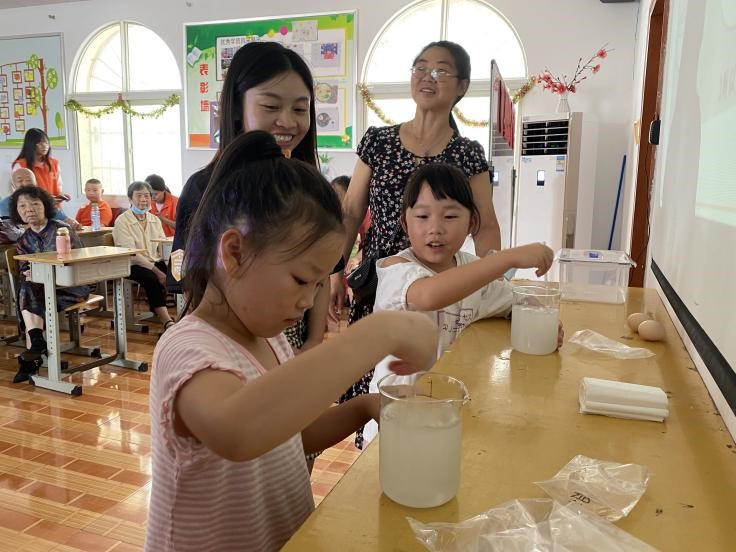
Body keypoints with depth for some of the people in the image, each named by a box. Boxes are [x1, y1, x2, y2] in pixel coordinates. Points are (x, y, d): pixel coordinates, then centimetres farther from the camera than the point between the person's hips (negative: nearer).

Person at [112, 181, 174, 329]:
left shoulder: (155, 220, 15)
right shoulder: (122, 221, -4)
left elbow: (163, 247, 7)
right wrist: (156, 271, -23)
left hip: (156, 262, 5)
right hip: (133, 266, -5)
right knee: (152, 278, -35)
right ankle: (167, 321, -33)